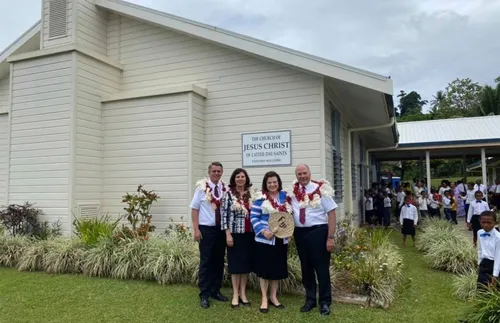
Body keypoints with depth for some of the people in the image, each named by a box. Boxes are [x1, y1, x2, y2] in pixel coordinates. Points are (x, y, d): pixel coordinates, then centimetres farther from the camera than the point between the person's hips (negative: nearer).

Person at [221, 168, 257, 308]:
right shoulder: (228, 194, -4)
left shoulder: (251, 193, 6)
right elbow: (224, 214, -7)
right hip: (235, 233, -3)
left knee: (247, 263, 10)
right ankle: (235, 294, 16)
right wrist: (228, 234, -12)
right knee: (235, 263, 4)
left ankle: (243, 293, 23)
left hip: (249, 234, 4)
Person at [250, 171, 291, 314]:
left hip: (281, 239, 4)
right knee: (265, 268, 3)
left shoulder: (285, 196, 7)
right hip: (264, 239, -4)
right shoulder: (260, 198, -6)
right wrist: (263, 231, -20)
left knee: (278, 268, 12)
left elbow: (290, 214, 14)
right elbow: (254, 217, -8)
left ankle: (273, 296, 28)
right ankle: (264, 299, 16)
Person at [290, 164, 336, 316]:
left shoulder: (321, 189, -9)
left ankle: (325, 302, 21)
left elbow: (331, 213, -10)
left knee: (321, 268, 5)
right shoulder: (293, 190, 4)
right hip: (299, 233, 5)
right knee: (306, 267, 15)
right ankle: (310, 299, 32)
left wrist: (330, 237, -14)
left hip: (318, 232, -4)